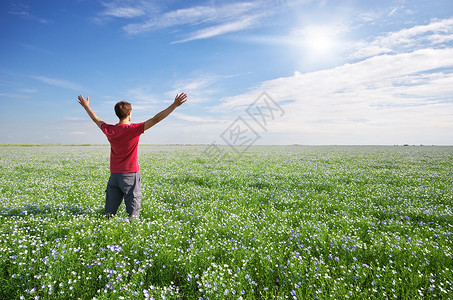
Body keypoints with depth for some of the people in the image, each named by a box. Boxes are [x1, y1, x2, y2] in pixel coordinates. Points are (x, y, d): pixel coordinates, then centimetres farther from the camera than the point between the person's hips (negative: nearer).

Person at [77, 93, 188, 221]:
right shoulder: (133, 129, -14)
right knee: (133, 213, 1)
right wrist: (175, 105, -18)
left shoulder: (109, 130, 2)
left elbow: (96, 119, 21)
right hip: (130, 174, -5)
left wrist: (86, 106, 39)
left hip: (114, 174, 6)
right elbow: (155, 119, -18)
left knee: (109, 212, 14)